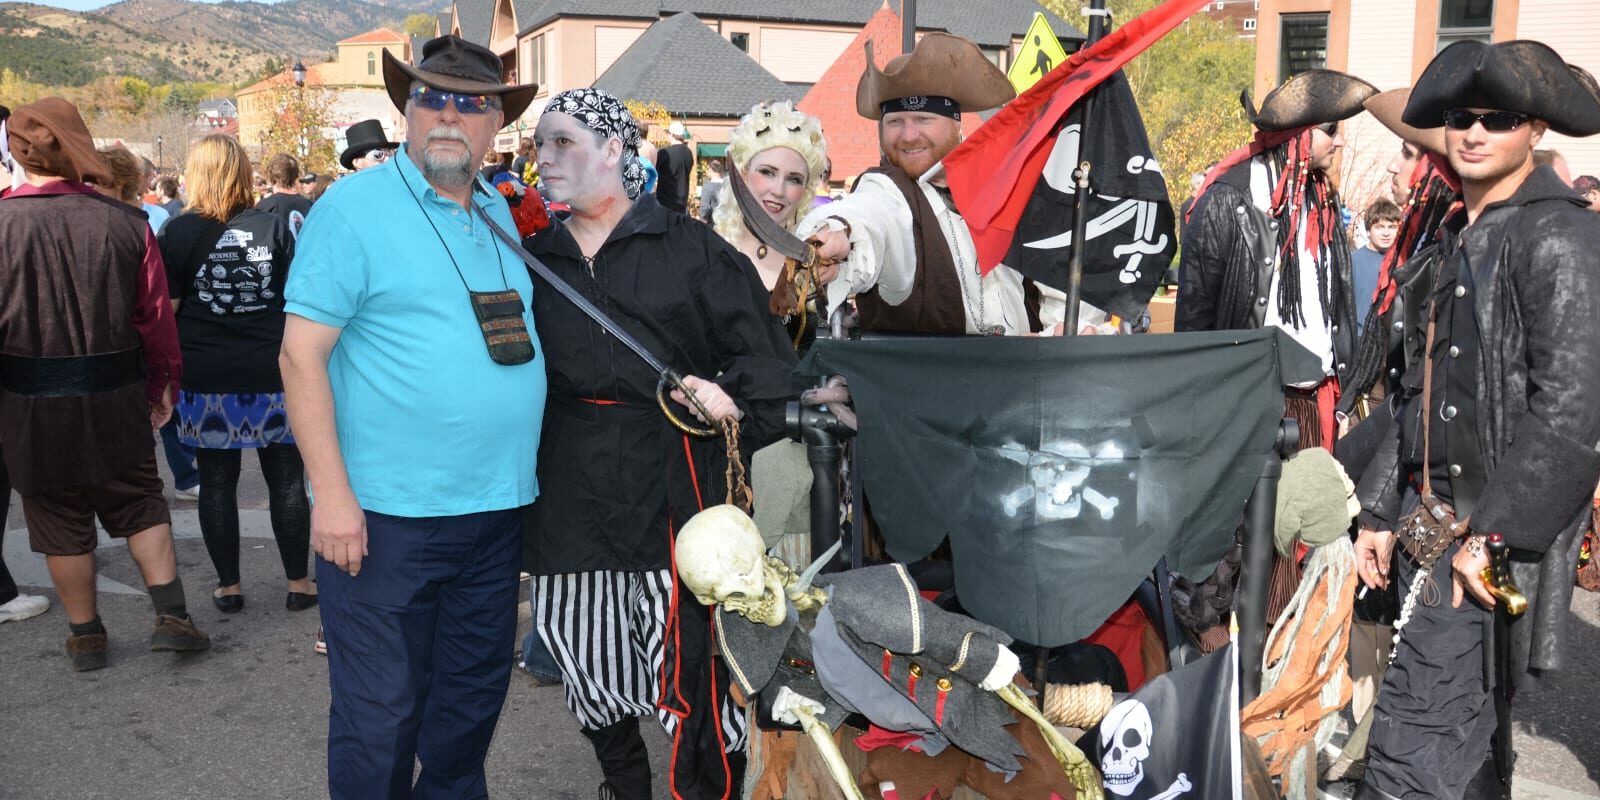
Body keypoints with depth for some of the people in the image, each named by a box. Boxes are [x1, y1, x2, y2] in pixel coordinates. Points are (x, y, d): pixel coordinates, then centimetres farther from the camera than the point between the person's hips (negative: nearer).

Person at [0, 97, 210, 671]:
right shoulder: (125, 224, -8)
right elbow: (156, 315, -3)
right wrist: (164, 383, 10)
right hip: (117, 396, 1)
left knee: (61, 523, 13)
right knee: (141, 504, 16)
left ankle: (85, 635, 23)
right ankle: (171, 615, 11)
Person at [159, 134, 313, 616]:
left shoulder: (181, 231, -4)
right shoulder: (274, 227, -2)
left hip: (206, 378, 0)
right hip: (271, 374, 1)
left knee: (217, 482, 9)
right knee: (286, 480, 8)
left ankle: (228, 587, 18)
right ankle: (298, 584, 16)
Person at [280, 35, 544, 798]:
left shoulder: (501, 214, 11)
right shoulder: (354, 206, -8)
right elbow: (301, 353, -12)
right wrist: (332, 494, -18)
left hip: (495, 507, 6)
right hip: (385, 513, -6)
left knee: (476, 692, 19)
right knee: (380, 712, 5)